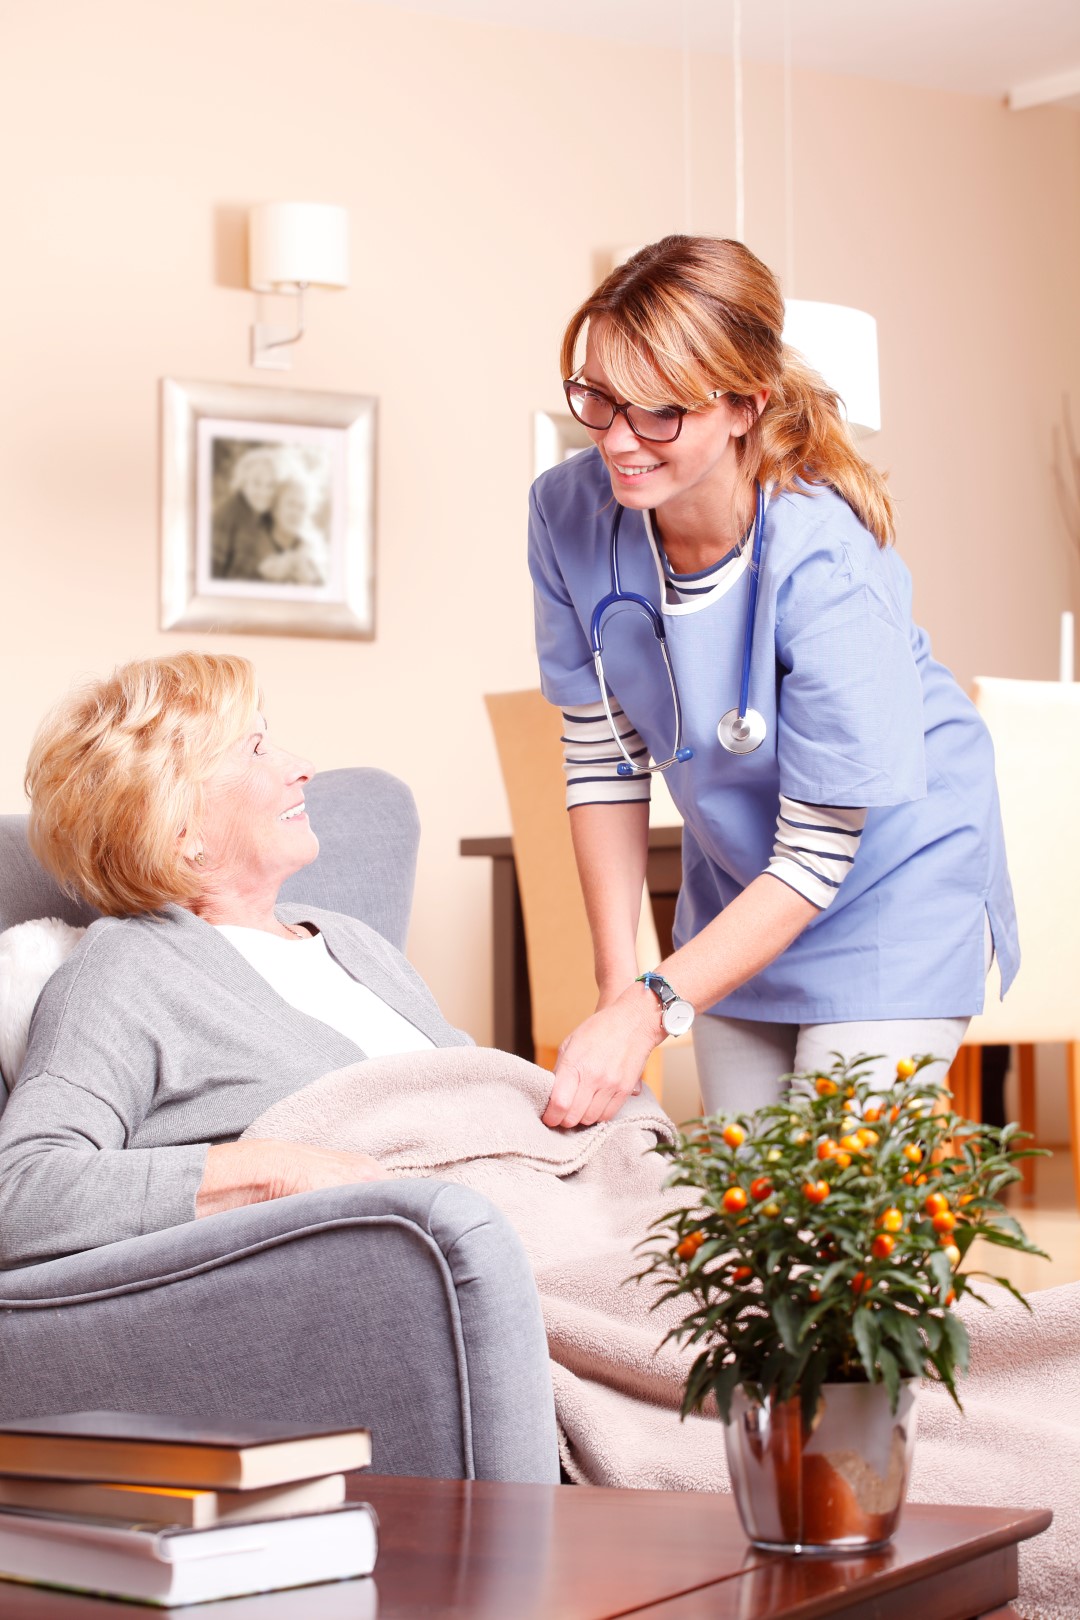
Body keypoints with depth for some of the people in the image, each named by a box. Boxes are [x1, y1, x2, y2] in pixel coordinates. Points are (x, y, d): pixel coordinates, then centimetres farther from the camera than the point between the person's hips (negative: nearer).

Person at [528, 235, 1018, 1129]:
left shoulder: (827, 568, -33)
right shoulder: (568, 512, -18)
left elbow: (816, 856, -28)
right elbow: (602, 753, -8)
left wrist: (650, 1010, -35)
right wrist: (616, 981, -12)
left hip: (891, 883, -5)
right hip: (735, 885, 5)